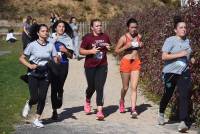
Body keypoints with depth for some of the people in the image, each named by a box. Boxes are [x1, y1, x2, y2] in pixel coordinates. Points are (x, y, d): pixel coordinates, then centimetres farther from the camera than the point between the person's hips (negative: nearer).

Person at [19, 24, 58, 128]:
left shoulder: (51, 46, 2)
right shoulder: (32, 45, -7)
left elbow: (55, 60, 3)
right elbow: (21, 58, -2)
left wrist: (58, 60, -20)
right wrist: (29, 65, -18)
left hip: (45, 75, 3)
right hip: (33, 75, -3)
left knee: (42, 98, 0)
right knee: (35, 98, -8)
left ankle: (37, 119, 15)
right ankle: (29, 104, 29)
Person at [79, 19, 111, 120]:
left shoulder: (105, 37, 5)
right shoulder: (87, 38, -5)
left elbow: (109, 48, 22)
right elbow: (81, 51, -4)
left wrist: (108, 48, -2)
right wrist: (91, 51, -20)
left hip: (102, 66, 1)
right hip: (90, 66, -1)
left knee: (100, 88, -6)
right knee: (91, 87, 11)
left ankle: (100, 111, -9)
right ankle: (87, 101, 45)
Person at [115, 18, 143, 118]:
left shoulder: (139, 36, 5)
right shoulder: (124, 38, -7)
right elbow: (116, 51, -2)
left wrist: (141, 45, 2)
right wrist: (126, 47, -17)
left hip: (136, 62, 2)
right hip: (126, 62, -2)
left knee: (134, 87, -7)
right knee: (125, 87, 9)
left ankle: (133, 109, -9)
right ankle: (122, 101, 40)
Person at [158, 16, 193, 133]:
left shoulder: (187, 41, 11)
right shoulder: (170, 40, -8)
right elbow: (164, 57, -17)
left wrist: (190, 59, 11)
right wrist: (179, 54, -21)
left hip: (184, 73, 4)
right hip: (170, 73, -4)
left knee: (185, 96, -11)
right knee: (167, 95, 10)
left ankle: (183, 122, -14)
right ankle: (161, 114, 38)